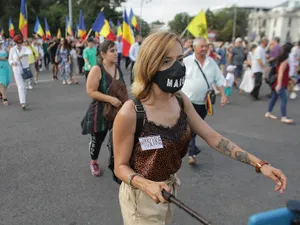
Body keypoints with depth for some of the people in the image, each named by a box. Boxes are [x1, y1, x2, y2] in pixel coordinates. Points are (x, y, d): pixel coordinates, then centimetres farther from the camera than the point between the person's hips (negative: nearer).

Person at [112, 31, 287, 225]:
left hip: (169, 190, 6)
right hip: (142, 196, -6)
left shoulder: (181, 101, -9)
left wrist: (260, 164, -10)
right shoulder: (130, 113, -27)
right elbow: (121, 166, -17)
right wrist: (147, 185, -37)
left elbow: (212, 136, -5)